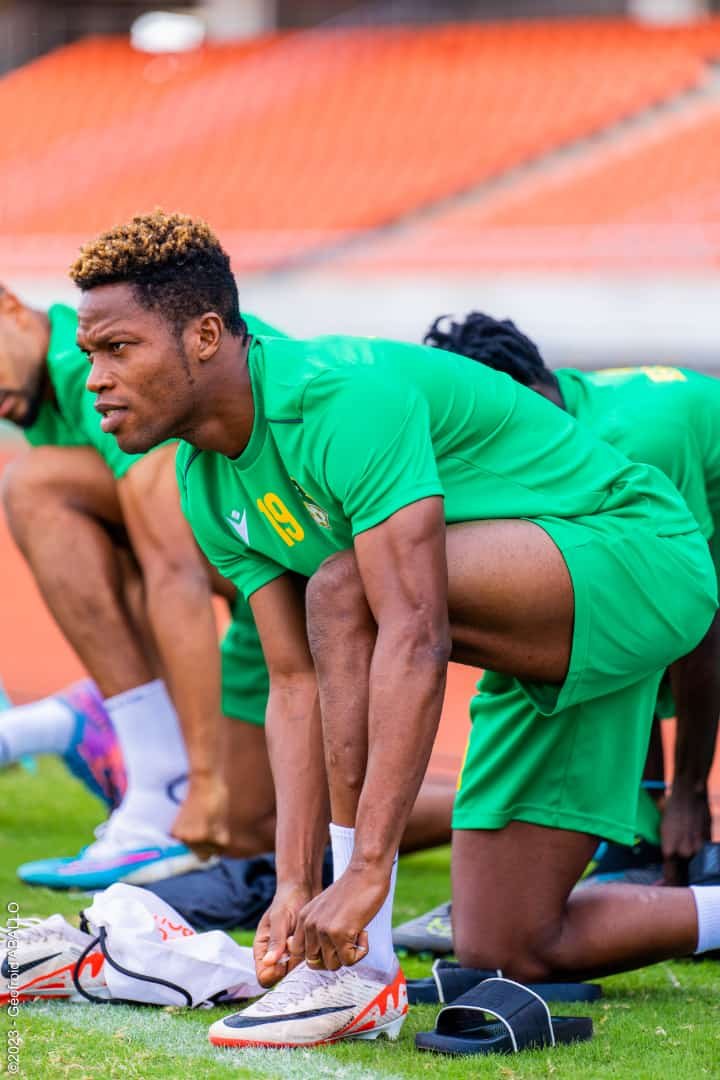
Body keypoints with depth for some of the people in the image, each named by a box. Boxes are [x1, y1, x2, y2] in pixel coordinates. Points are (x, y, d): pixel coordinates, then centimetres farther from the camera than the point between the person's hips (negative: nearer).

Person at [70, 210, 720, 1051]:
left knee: (345, 588, -33)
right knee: (508, 955, 7)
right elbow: (297, 686, -1)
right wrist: (295, 885, -12)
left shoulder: (343, 398, -28)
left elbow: (415, 636, -36)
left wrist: (366, 870, -41)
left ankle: (360, 974, -29)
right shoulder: (208, 485, 0)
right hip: (549, 652, 10)